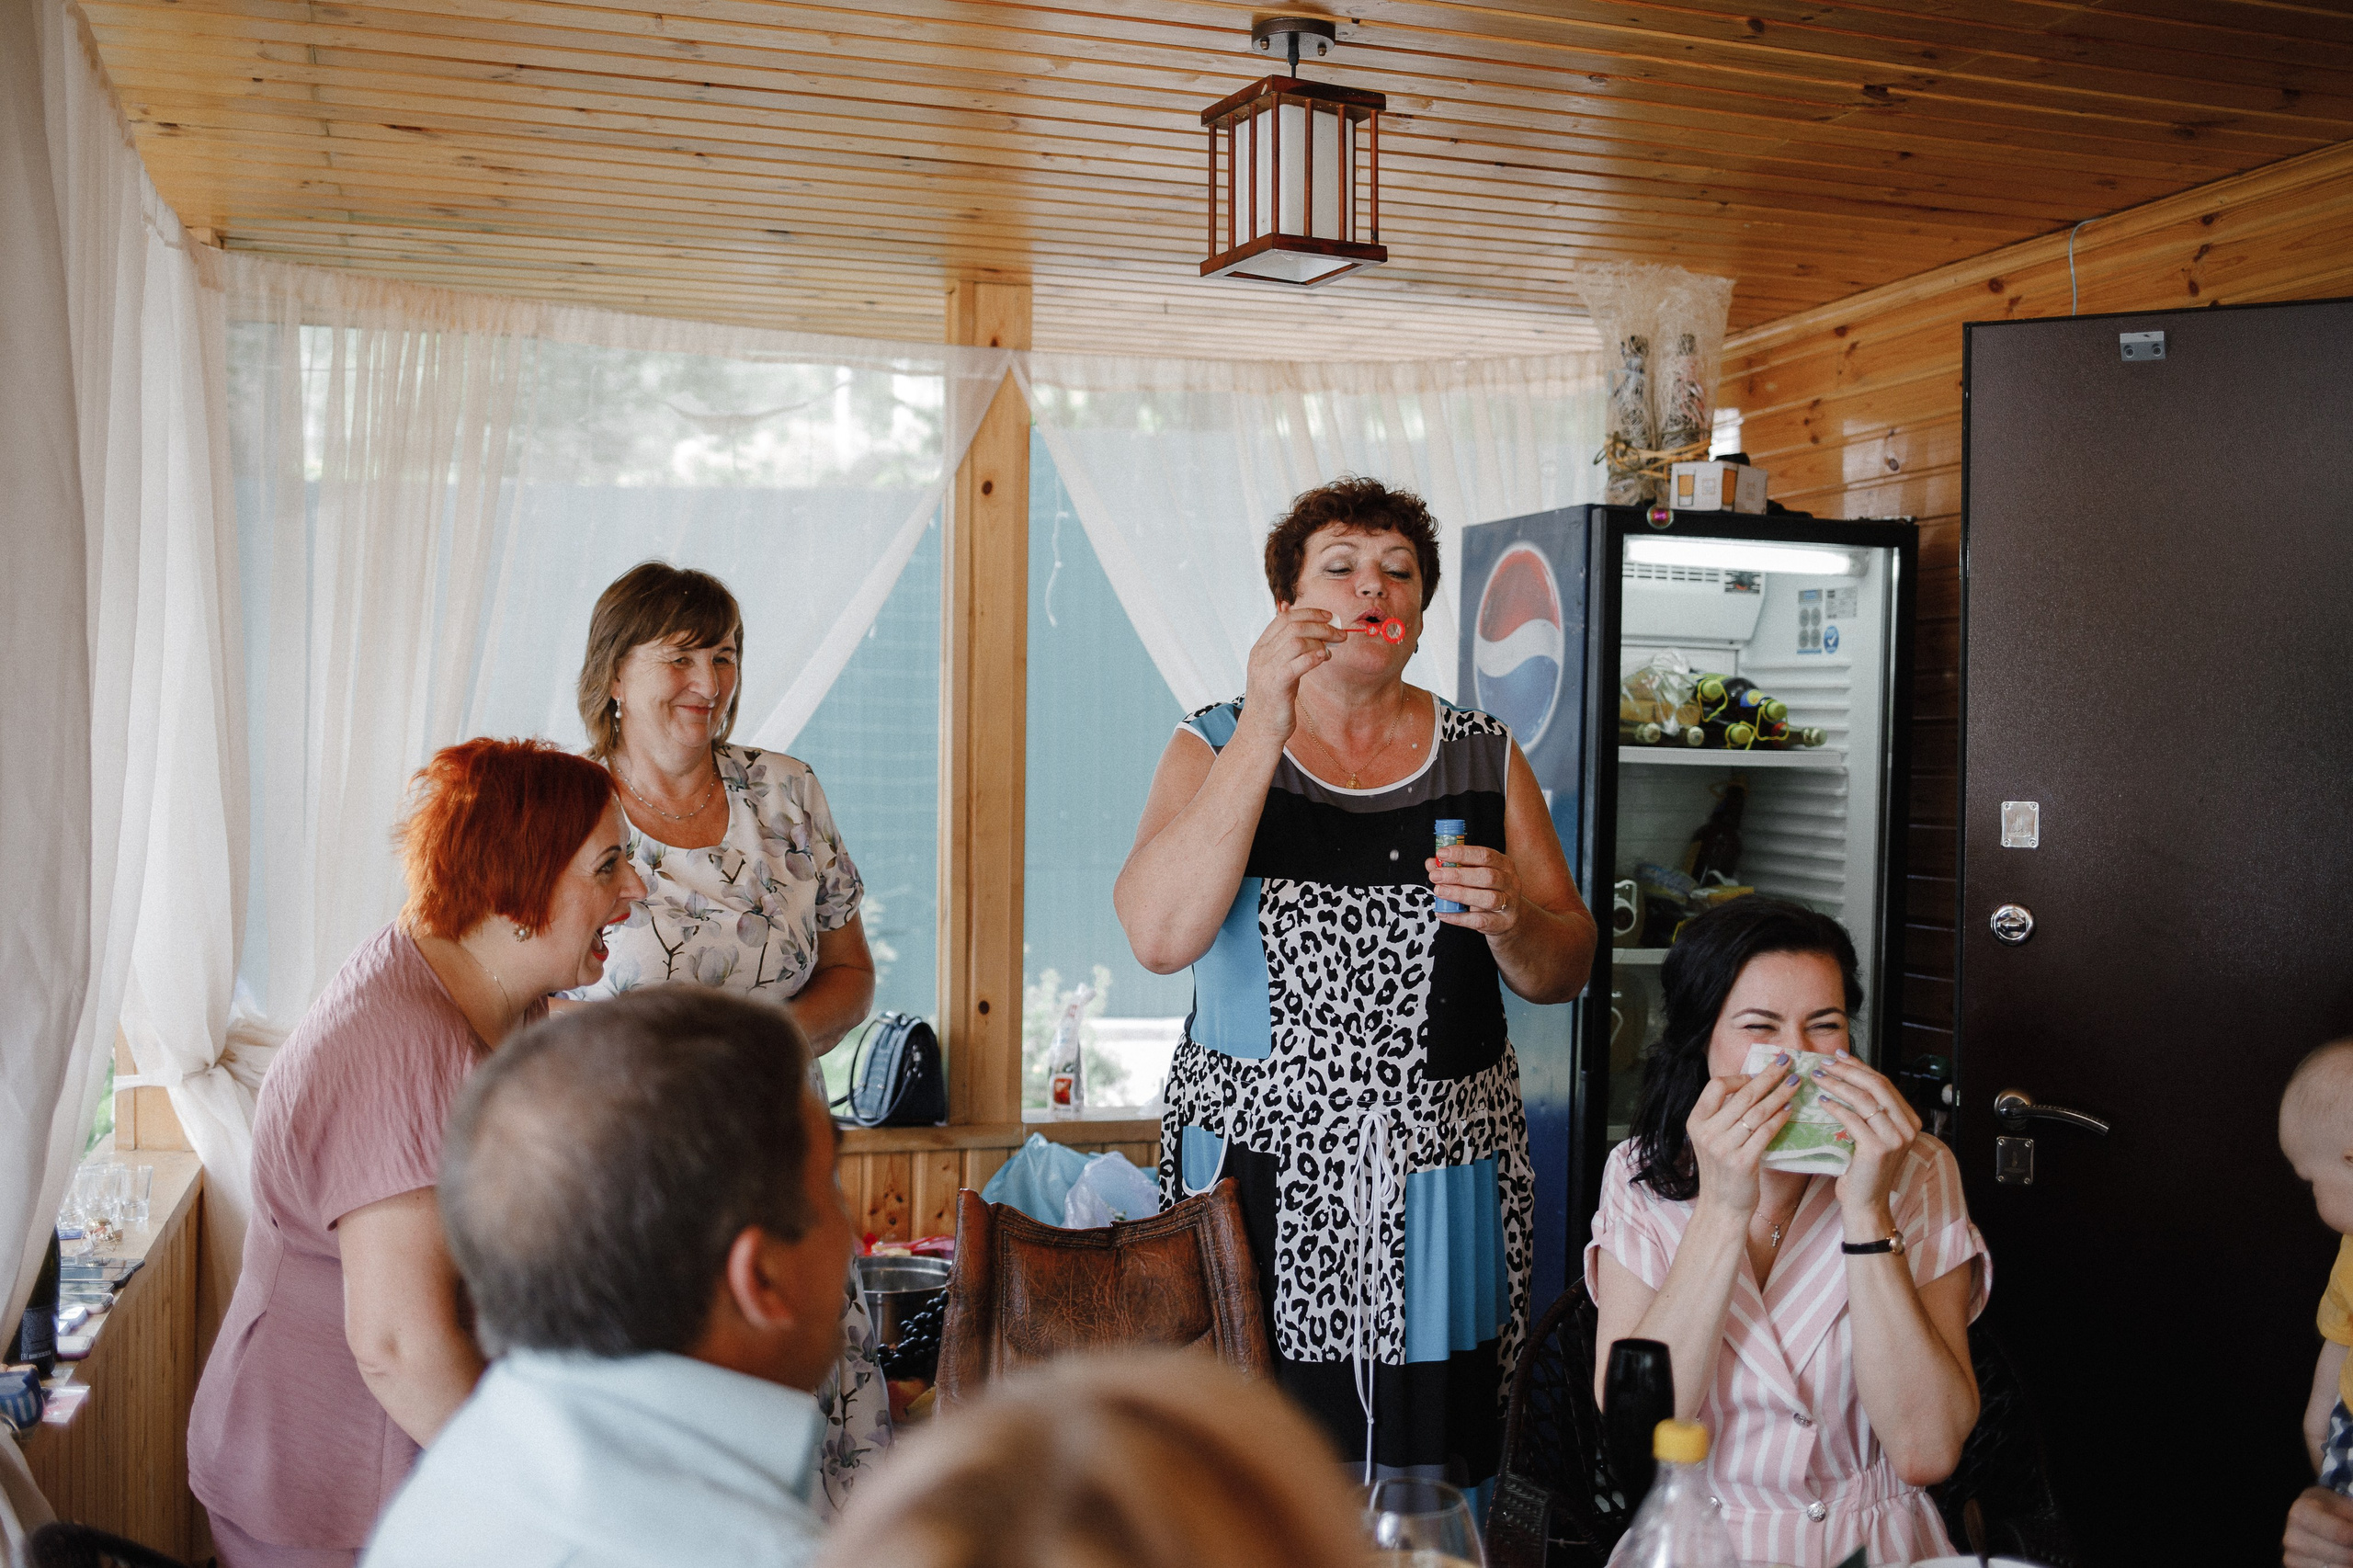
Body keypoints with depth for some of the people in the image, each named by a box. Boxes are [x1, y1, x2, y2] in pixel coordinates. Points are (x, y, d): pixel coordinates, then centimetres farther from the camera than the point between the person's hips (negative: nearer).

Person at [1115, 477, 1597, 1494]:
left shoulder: (1484, 759, 8)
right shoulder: (1215, 748, 3)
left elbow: (1564, 973, 11)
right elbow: (1160, 936, -16)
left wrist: (1511, 920, -12)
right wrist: (1267, 727, -19)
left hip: (1437, 1184, 2)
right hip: (1256, 1174, -1)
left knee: (1425, 1487, 6)